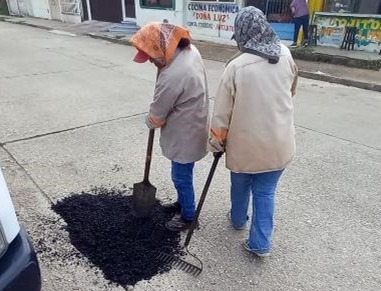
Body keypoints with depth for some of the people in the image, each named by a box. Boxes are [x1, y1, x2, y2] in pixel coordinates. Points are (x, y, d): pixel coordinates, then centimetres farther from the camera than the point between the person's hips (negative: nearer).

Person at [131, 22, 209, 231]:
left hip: (184, 134, -9)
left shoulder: (173, 76, -34)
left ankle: (187, 215, 31)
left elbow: (157, 114, -18)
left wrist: (150, 121, 1)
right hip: (192, 126, 9)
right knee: (182, 174, 26)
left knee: (181, 177, 10)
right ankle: (183, 202, 47)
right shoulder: (189, 50, -5)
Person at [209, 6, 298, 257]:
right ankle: (261, 243, 20)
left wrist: (217, 142, 2)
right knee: (265, 191, 14)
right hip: (278, 141, 3)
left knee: (241, 185, 23)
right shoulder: (286, 55, -5)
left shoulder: (237, 66, -18)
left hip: (245, 141, -2)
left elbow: (222, 110, -11)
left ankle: (238, 219, 47)